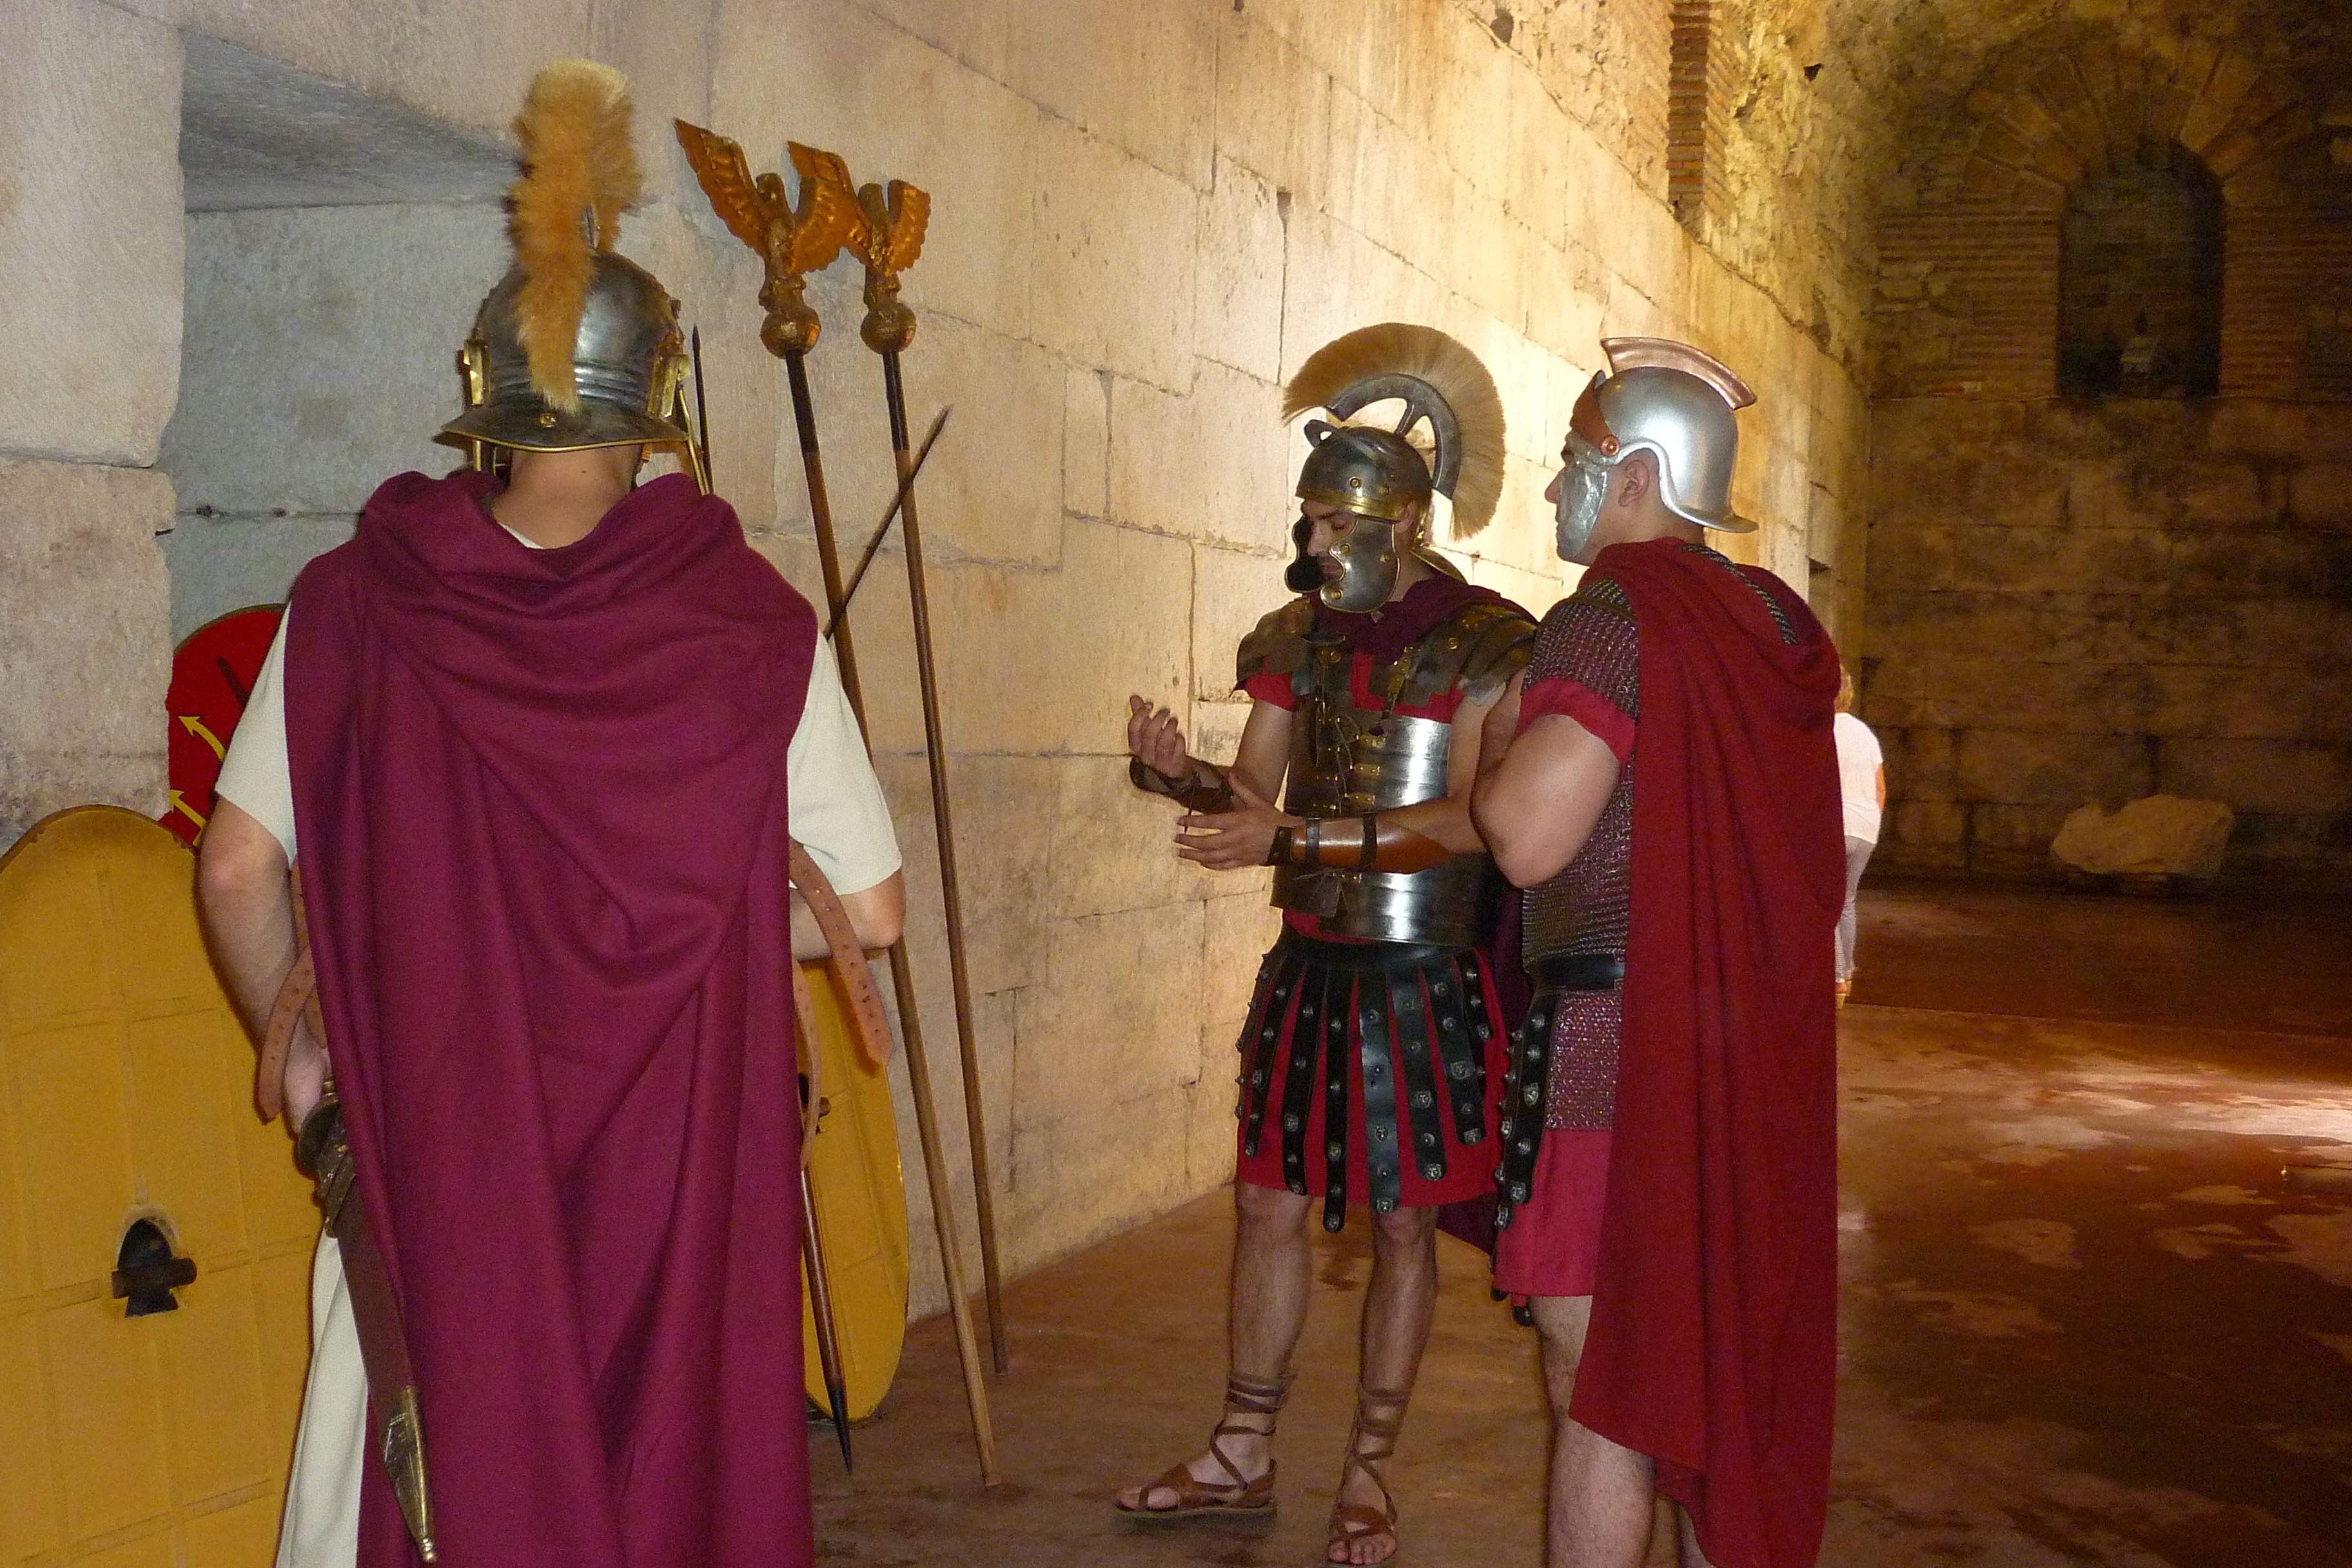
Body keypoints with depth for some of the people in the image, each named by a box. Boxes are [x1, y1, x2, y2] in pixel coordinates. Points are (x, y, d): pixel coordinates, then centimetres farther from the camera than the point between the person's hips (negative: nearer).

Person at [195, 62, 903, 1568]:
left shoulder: (358, 602, -5)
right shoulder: (752, 624, -8)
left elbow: (239, 868, -1)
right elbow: (872, 910, -4)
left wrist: (297, 1042, 15)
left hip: (426, 1136, 1)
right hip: (677, 1157, 0)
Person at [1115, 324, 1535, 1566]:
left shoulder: (1485, 644, -12)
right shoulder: (1295, 640, 6)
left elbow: (1470, 822, -21)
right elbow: (1252, 800, 5)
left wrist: (1299, 837, -29)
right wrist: (1182, 775, -18)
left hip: (1426, 979, -5)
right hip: (1308, 965, 5)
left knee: (1403, 1223, 6)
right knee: (1267, 1200, 11)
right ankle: (1243, 1457, 26)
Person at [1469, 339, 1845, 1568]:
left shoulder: (1607, 619, -15)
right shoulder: (1776, 624, 10)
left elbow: (1527, 839, -24)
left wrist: (1499, 736, -4)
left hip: (1615, 1039, -8)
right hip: (1762, 1041, 8)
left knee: (1597, 1375, -1)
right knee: (1719, 1347, 18)